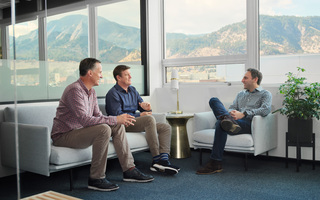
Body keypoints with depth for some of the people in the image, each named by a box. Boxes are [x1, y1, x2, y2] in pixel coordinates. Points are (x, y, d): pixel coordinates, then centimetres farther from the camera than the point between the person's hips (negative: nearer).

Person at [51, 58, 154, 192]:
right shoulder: (75, 90, -22)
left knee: (117, 126, 2)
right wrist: (115, 119, -28)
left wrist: (119, 120, -5)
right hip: (64, 136, -10)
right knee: (103, 129, -31)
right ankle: (96, 179, -22)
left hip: (80, 130, 10)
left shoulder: (91, 92, 10)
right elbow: (84, 120, -31)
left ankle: (129, 170, 2)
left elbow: (98, 116, 12)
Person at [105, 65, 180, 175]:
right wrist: (139, 115, -15)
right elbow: (117, 115, -16)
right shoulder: (113, 93, -5)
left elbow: (144, 109, 18)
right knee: (149, 119, -34)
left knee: (166, 127, -6)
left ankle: (163, 159, -29)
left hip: (135, 121, 9)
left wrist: (147, 108, -8)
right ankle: (156, 160, -37)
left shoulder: (133, 90, 20)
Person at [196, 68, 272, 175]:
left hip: (249, 123, -6)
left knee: (220, 124, -35)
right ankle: (228, 120, -41)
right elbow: (232, 107, 23)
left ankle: (215, 164, -32)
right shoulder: (240, 94, 34)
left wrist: (244, 114, -18)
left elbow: (266, 110, -7)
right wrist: (231, 112, -5)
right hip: (235, 119, 6)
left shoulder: (265, 94, 13)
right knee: (213, 100, -12)